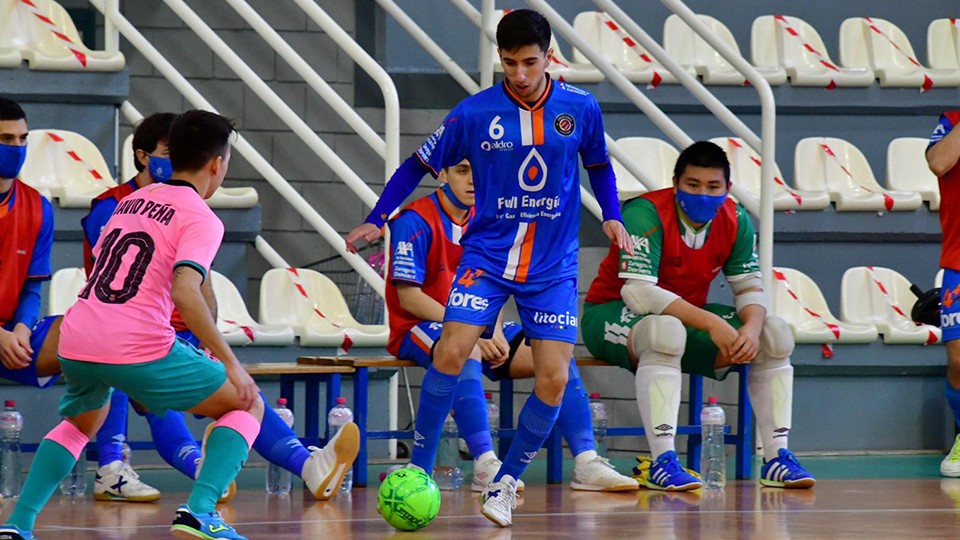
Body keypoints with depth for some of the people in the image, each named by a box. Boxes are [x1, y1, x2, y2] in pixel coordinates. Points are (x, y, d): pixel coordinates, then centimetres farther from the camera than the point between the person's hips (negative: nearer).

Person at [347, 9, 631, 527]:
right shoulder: (474, 113, -8)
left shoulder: (581, 109, -4)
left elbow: (598, 165, 15)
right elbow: (419, 165, 4)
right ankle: (419, 470, -5)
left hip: (553, 266, 1)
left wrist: (612, 215, 0)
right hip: (487, 255, -1)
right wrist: (376, 220, -4)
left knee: (554, 377, -8)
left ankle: (505, 483, 11)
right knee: (451, 351, -20)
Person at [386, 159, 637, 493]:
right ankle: (485, 466, -45)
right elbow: (408, 297, -15)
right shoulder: (415, 220, -10)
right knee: (467, 350, -40)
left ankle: (587, 464, -20)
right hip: (420, 328, -7)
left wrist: (495, 333, -12)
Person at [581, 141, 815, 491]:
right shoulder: (645, 214, -24)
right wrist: (710, 323, -38)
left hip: (686, 315, 7)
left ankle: (776, 458, -9)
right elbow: (637, 291, -32)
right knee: (666, 331, -41)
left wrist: (752, 327, -27)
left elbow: (749, 287, -2)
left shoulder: (735, 221, -4)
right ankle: (662, 463, -43)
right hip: (614, 314, -7)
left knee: (775, 336, -9)